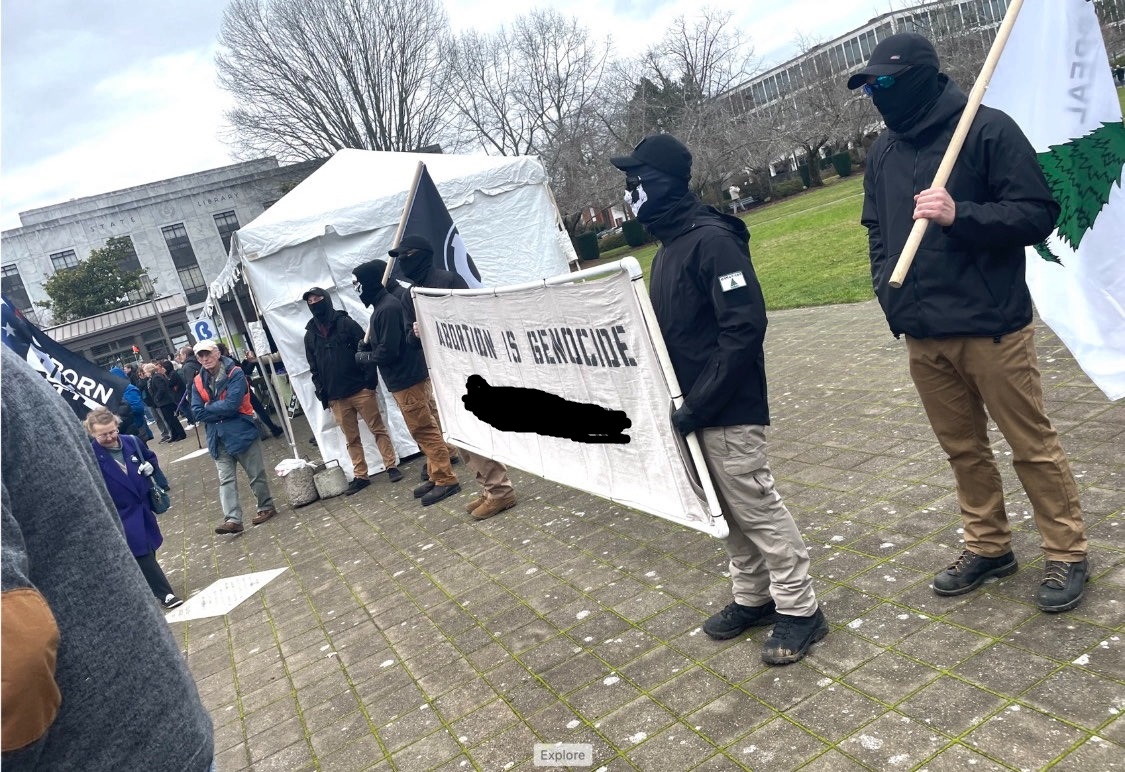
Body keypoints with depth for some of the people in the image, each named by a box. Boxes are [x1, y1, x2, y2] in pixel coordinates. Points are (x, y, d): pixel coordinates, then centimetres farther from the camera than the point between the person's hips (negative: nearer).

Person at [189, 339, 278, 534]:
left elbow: (232, 404, -21)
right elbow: (197, 413, -3)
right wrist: (221, 410, -13)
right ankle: (232, 519, -3)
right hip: (218, 438, 5)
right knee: (226, 479, -1)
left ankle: (266, 507, 25)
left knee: (256, 474, 8)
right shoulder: (198, 382, 5)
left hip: (241, 432, -4)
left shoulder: (235, 373, -11)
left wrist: (209, 407, -9)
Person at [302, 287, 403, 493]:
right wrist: (322, 395, 5)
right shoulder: (310, 335, 10)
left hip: (361, 390, -3)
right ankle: (360, 476, 14)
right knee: (351, 439, 8)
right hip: (336, 398, 4)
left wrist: (370, 381, -12)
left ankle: (391, 466, 9)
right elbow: (313, 369, 13)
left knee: (378, 429, 1)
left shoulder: (346, 323, -1)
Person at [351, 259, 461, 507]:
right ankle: (436, 476, 21)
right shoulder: (383, 305, 13)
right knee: (426, 430, 13)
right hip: (406, 379, 10)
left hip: (407, 381, -10)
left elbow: (388, 351, -22)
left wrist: (362, 357, -5)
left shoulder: (387, 308, -19)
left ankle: (446, 480, -2)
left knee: (425, 431, -6)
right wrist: (365, 346, 2)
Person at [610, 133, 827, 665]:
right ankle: (752, 597, 31)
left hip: (729, 410, -9)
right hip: (693, 407, 9)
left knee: (756, 506, 0)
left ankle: (800, 610, 15)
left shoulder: (712, 239, -17)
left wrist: (700, 402, -23)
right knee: (728, 508, 17)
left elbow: (745, 327, -23)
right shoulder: (667, 247, 12)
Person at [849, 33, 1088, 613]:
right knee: (963, 449, 15)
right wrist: (885, 283, 6)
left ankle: (1067, 553, 22)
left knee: (1032, 445, 5)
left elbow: (1039, 214, -9)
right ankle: (988, 547, 31)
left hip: (991, 327, -5)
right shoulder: (882, 152, 10)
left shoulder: (988, 129, -7)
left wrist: (960, 215, -23)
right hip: (922, 336, 6)